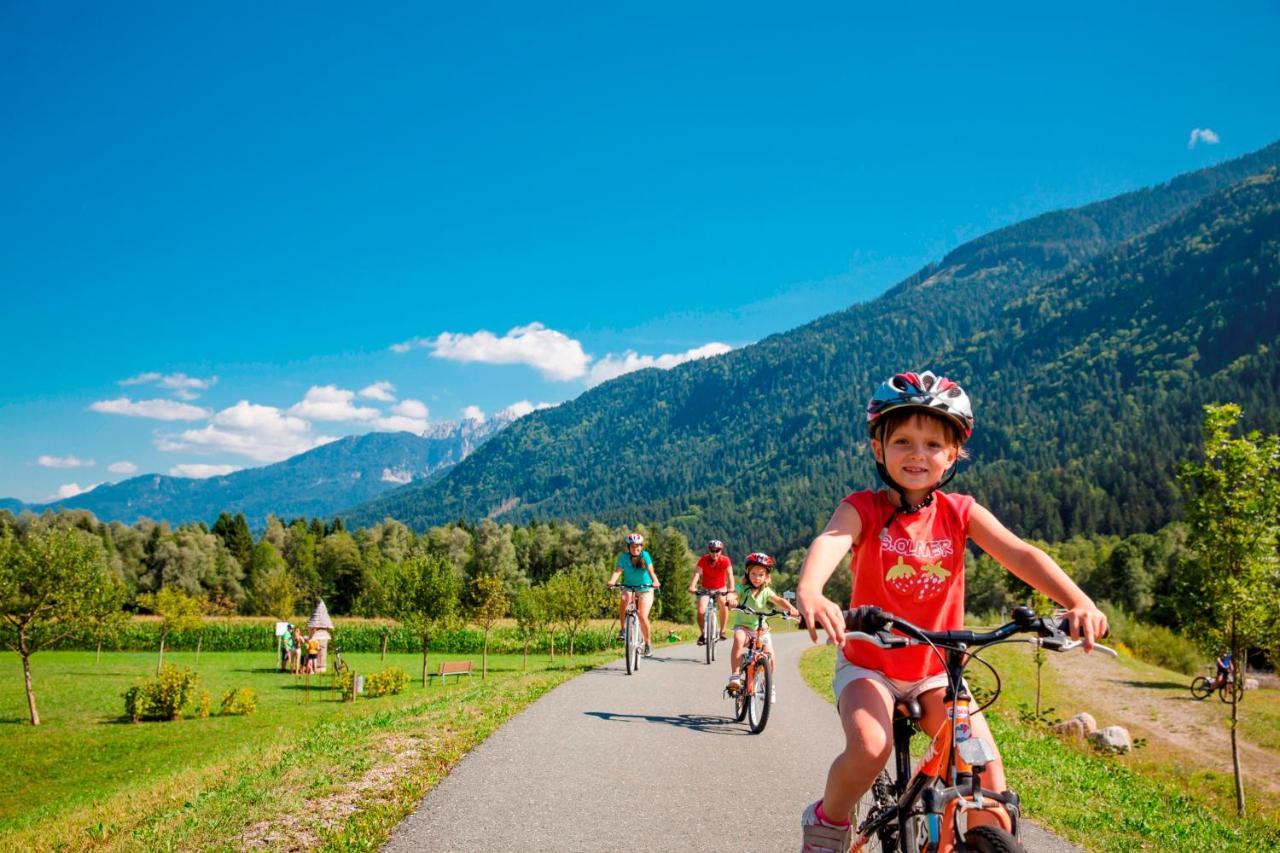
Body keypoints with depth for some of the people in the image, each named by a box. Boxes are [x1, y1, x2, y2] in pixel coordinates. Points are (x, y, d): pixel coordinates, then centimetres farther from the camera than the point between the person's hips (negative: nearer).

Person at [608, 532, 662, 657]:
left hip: (645, 589, -1)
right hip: (629, 588, 1)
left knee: (643, 616, -15)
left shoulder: (645, 555, -14)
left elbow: (650, 570, -27)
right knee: (623, 599, -33)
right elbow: (617, 570, -23)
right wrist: (612, 581, -44)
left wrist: (655, 582, -46)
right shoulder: (624, 557, -11)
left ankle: (647, 643, 8)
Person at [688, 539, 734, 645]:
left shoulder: (725, 560, -18)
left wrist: (731, 588, -48)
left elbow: (730, 574, -30)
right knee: (701, 611, -19)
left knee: (724, 605, -25)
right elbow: (697, 573, -31)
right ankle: (703, 634, 3)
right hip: (705, 589, 0)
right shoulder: (703, 560, -19)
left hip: (720, 589, 0)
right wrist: (692, 586, -48)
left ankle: (722, 631, -6)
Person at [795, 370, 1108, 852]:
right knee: (869, 748, -29)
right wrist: (809, 594, -58)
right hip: (868, 666, -2)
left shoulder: (960, 513, -6)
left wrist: (1078, 602, -38)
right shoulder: (863, 509, -14)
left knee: (990, 786, -13)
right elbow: (830, 542, -35)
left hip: (936, 672, 3)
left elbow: (1020, 554, -20)